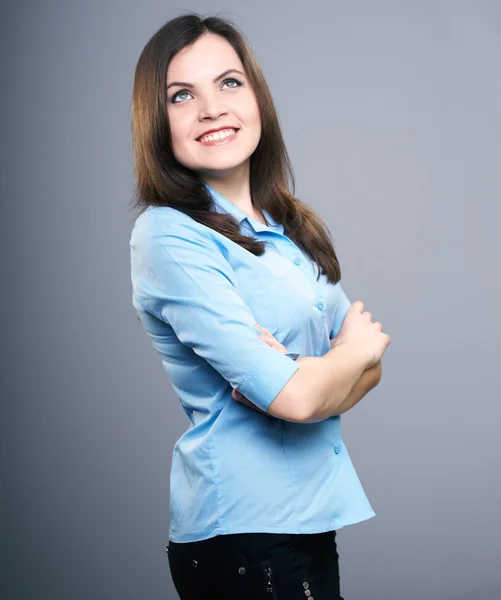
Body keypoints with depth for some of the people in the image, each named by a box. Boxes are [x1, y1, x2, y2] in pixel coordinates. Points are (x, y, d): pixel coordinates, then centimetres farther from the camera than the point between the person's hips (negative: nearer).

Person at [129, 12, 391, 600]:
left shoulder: (291, 227, 8)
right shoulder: (169, 235, -16)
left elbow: (369, 364, 5)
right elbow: (294, 397, -22)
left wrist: (296, 376, -16)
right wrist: (357, 350, -2)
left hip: (312, 513, 7)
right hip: (243, 532, -7)